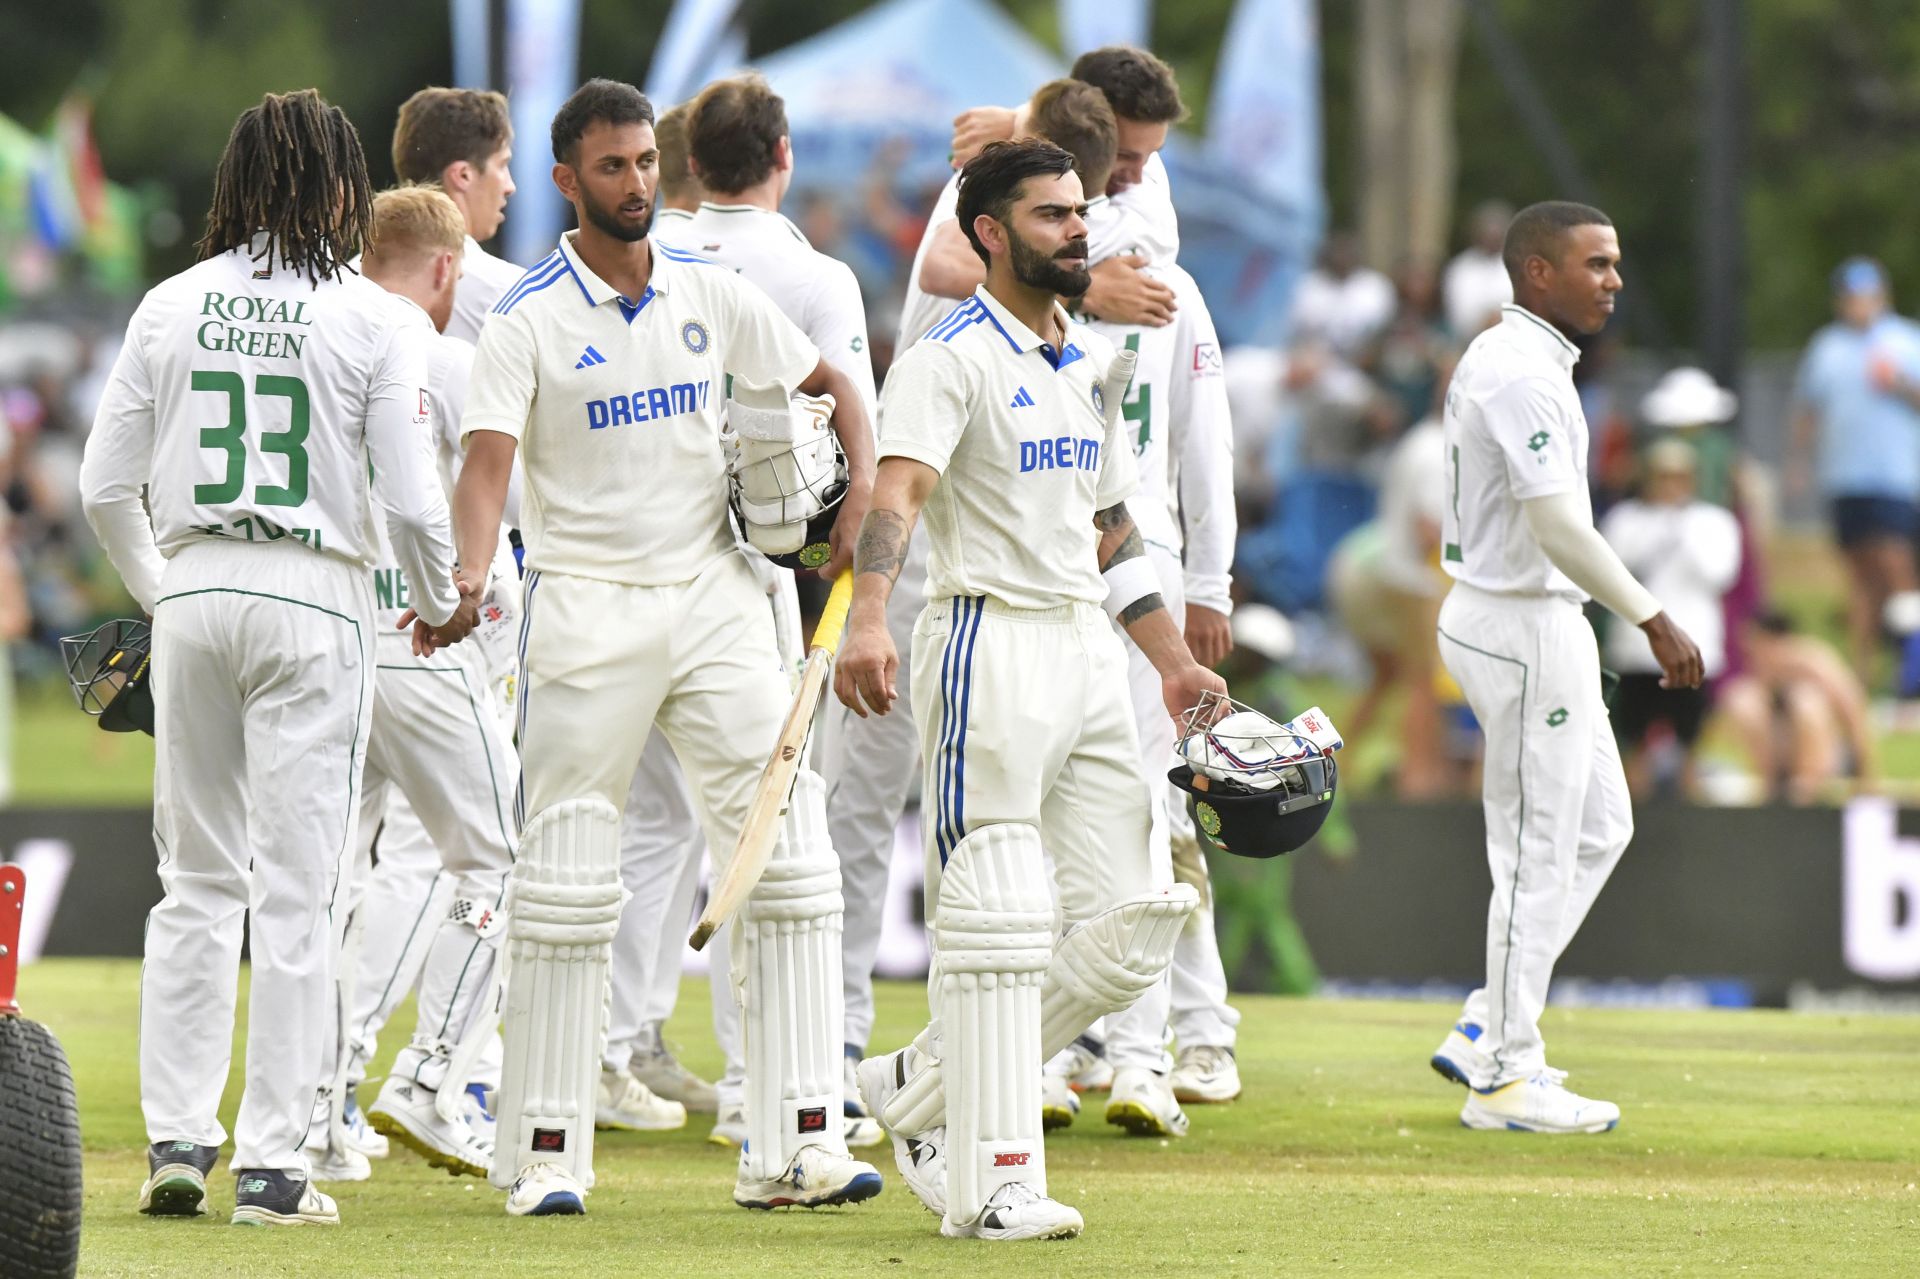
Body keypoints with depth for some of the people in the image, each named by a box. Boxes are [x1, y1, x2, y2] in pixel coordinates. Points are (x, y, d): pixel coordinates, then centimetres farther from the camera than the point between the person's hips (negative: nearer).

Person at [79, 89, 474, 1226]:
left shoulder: (171, 308, 4)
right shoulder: (373, 320, -5)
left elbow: (106, 486, 5)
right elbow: (414, 500, -8)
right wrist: (441, 608, 10)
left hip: (193, 596, 3)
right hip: (315, 597, -3)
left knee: (197, 878, 13)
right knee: (294, 894, 0)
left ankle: (177, 1138, 9)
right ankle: (271, 1164, -1)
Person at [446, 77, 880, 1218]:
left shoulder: (712, 295, 7)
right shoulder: (529, 321, -5)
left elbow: (831, 383, 16)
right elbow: (489, 458, -17)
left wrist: (863, 485, -2)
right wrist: (471, 573, -36)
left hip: (716, 600, 4)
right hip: (586, 611, -4)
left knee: (787, 857, -4)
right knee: (568, 882, -2)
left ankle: (798, 1143, -4)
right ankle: (548, 1151, 6)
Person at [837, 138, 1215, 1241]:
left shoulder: (1093, 366, 17)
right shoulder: (954, 359, -8)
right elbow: (898, 489, -23)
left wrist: (1176, 662, 20)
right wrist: (868, 621, -39)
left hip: (1091, 652, 8)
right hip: (989, 644, -8)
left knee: (1131, 932, 5)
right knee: (997, 924, -8)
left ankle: (921, 1089, 18)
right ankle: (993, 1182, -6)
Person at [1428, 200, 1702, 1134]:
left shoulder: (1496, 357, 14)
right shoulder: (1524, 373, -19)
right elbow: (1556, 526, -26)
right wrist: (1651, 619, -25)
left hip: (1540, 624, 11)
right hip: (1524, 626, -11)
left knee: (1598, 826, 15)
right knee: (1538, 851, -4)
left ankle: (1487, 1032, 16)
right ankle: (1506, 1077, 1)